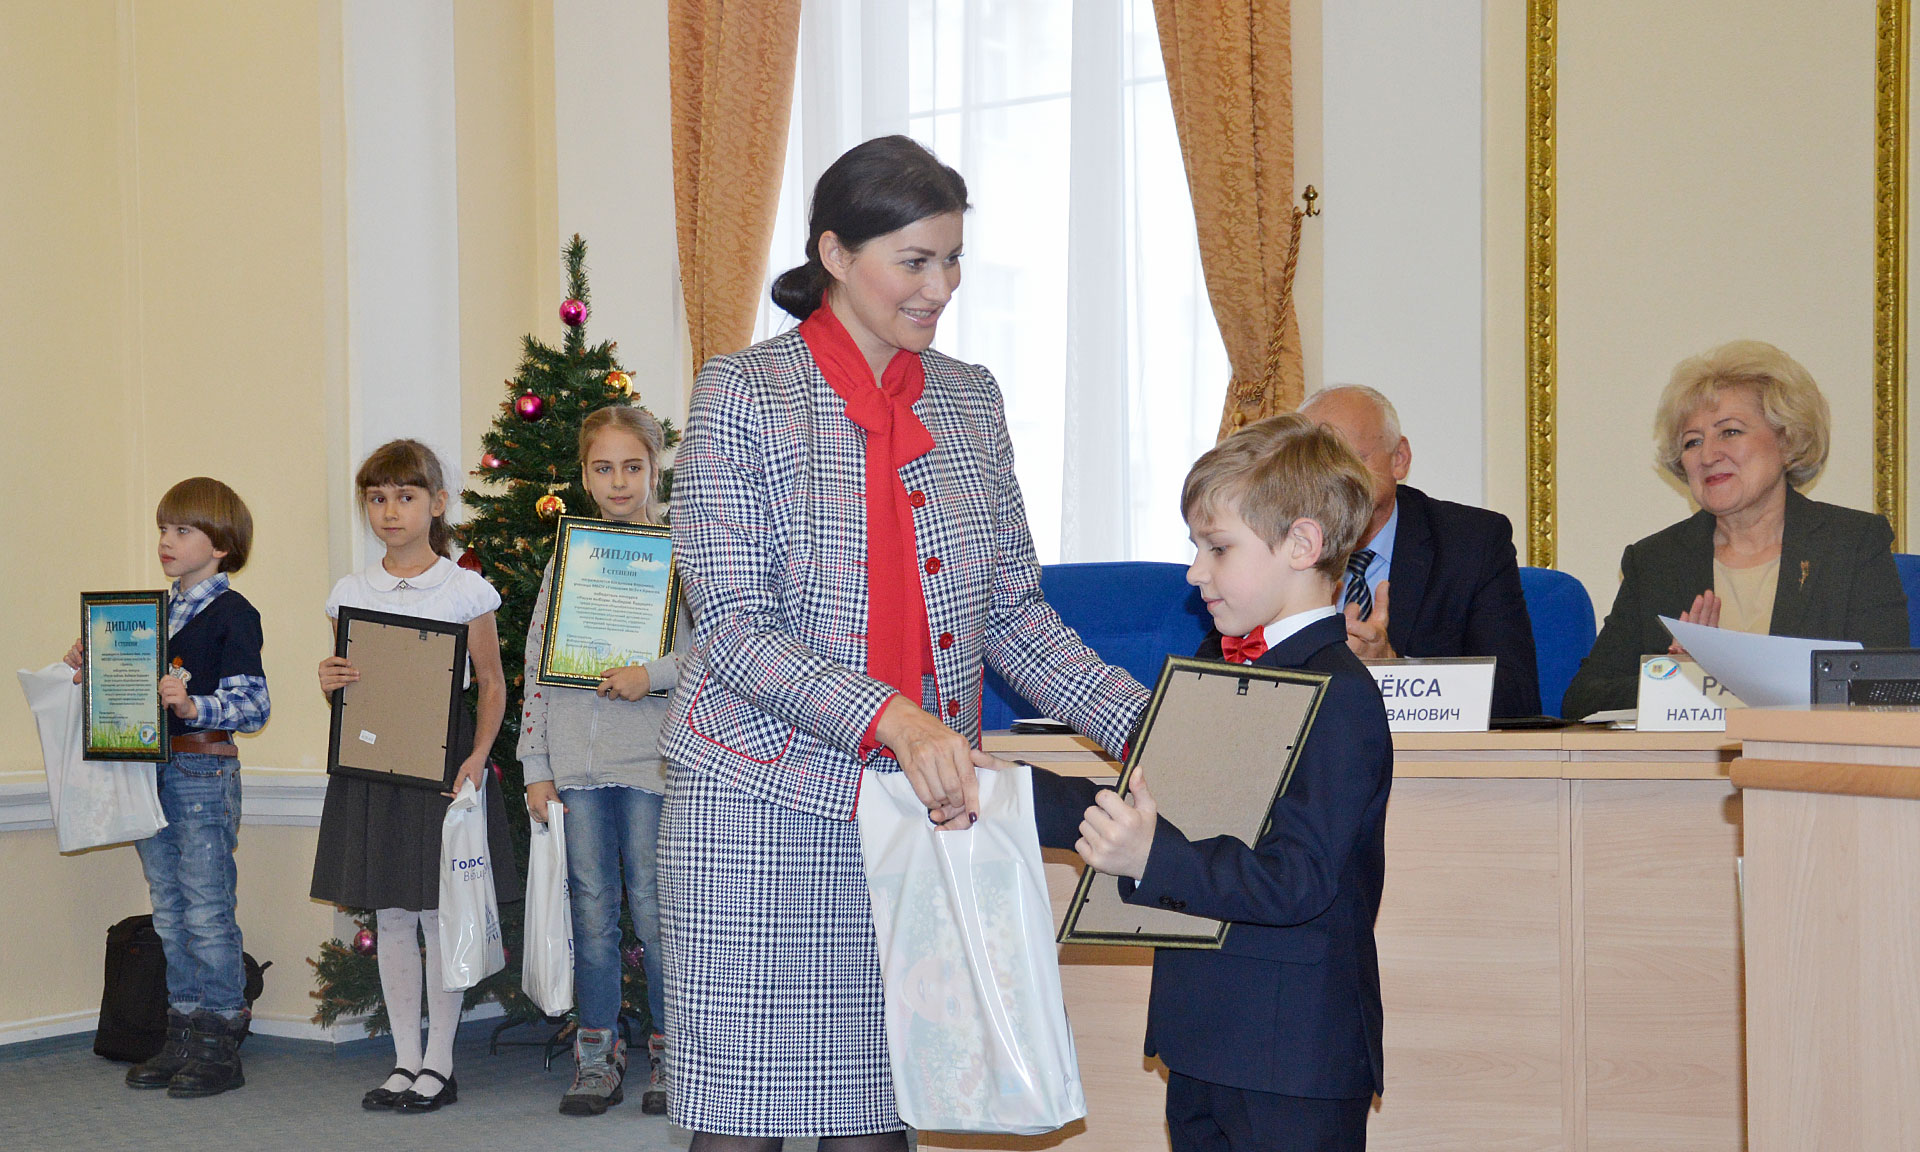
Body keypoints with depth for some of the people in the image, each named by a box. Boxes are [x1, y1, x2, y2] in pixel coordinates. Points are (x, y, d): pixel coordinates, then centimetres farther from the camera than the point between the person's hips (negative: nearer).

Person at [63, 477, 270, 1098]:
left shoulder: (233, 615, -9)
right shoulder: (157, 610, 16)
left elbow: (253, 704, -15)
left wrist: (194, 706, -30)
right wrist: (91, 669, 7)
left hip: (205, 772, -8)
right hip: (151, 771, 8)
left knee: (207, 913, -4)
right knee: (168, 914, 12)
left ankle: (220, 1046, 3)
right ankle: (183, 1036, 21)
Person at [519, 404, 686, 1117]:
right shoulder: (567, 557, 11)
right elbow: (536, 665, 10)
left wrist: (654, 674, -17)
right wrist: (536, 767, 5)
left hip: (653, 760, -3)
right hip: (576, 763, 3)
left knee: (652, 908, -1)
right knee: (591, 910, 7)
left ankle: (672, 1055, 12)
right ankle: (597, 1059, 16)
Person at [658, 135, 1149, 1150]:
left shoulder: (969, 400, 11)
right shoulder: (742, 393, -4)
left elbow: (1013, 611, 12)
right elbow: (733, 629, -12)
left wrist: (1143, 727, -2)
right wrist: (891, 717, -26)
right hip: (767, 803, -4)